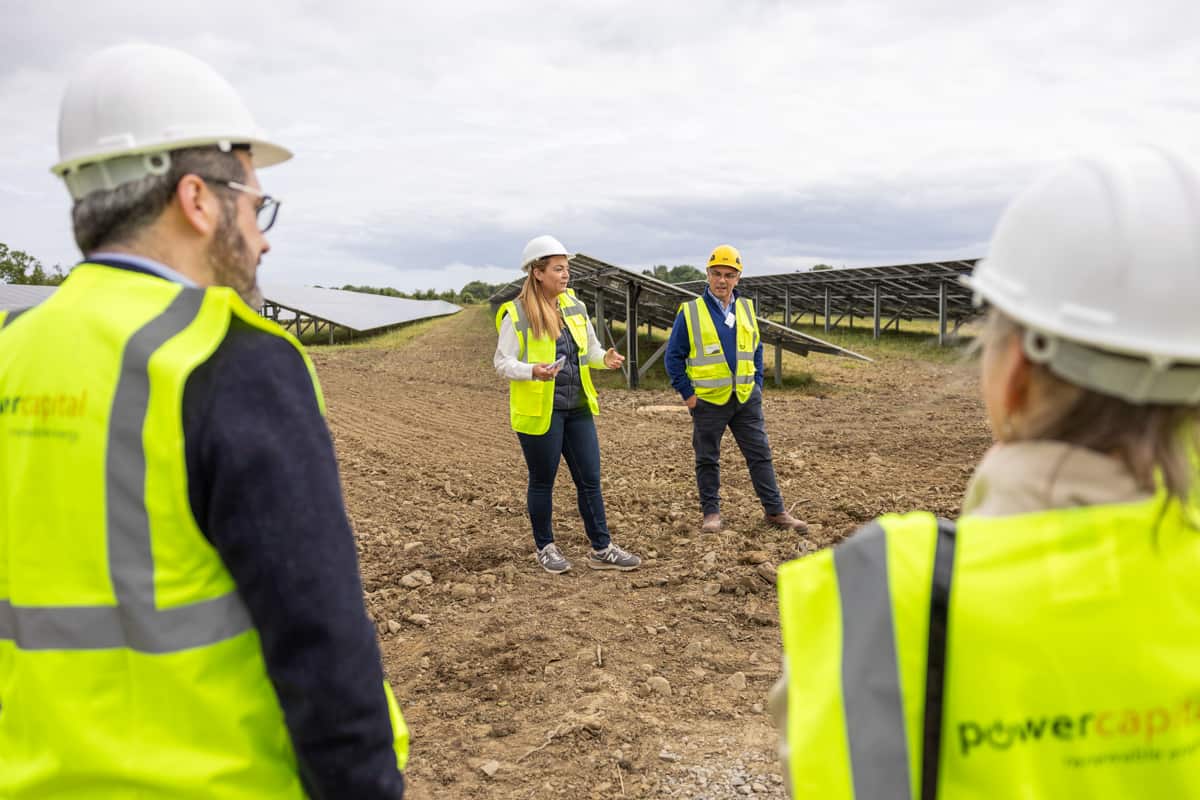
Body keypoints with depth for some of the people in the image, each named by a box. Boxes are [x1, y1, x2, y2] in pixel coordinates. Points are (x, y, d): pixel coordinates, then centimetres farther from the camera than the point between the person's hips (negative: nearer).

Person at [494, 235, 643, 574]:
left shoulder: (574, 305, 6)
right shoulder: (517, 314, -12)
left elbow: (590, 349, 17)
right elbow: (502, 362, -10)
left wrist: (605, 358, -5)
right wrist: (533, 371, -28)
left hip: (577, 408, 6)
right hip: (539, 411, -5)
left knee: (589, 479, 8)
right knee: (542, 482, 8)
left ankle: (602, 549, 18)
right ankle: (545, 547, 25)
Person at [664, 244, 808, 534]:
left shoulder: (746, 309, 6)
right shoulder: (690, 312, -7)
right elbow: (673, 356, -3)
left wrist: (758, 384, 9)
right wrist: (687, 393, -6)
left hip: (746, 398, 4)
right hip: (708, 400, -3)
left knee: (760, 454, 6)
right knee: (707, 460, 8)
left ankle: (775, 511, 14)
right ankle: (711, 512, 21)